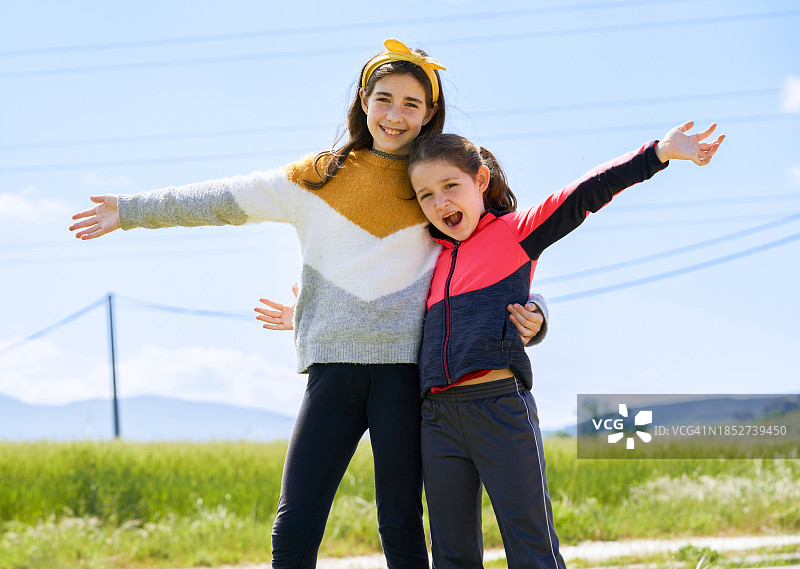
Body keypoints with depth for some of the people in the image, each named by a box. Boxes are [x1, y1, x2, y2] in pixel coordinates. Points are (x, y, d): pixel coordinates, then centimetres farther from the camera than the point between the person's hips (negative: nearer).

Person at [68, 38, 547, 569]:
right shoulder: (320, 177, 14)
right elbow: (226, 200, 18)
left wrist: (529, 314, -8)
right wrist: (131, 210, 20)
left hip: (405, 366, -2)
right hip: (334, 365, 2)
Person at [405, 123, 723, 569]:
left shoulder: (514, 231, 4)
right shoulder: (436, 258, 19)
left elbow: (583, 196, -7)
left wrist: (659, 153, -15)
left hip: (501, 409, -5)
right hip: (438, 417, 5)